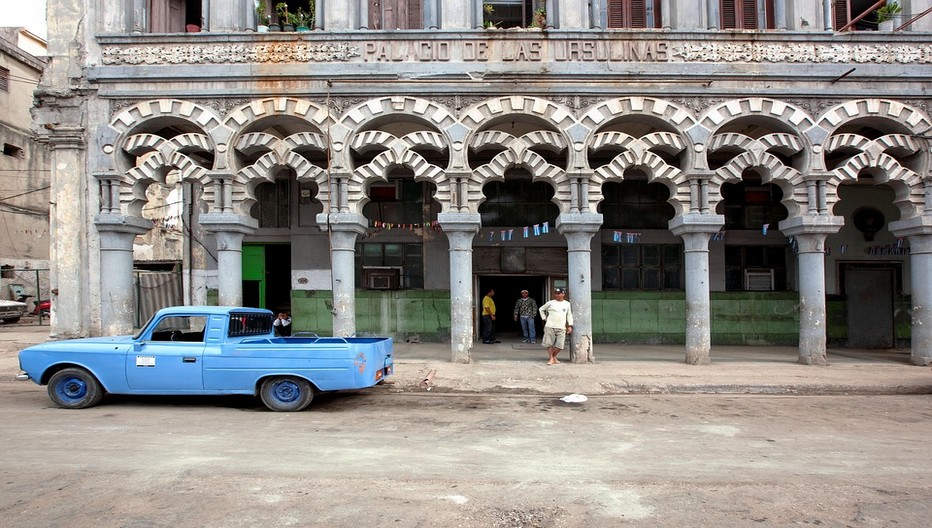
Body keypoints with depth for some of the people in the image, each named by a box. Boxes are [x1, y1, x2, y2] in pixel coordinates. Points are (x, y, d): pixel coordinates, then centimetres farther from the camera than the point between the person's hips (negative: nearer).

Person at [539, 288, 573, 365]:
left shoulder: (567, 304, 9)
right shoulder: (550, 303, 3)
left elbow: (569, 315, 13)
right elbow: (541, 309, 15)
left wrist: (570, 326, 4)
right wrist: (544, 318, 6)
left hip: (561, 327, 1)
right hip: (550, 326, -1)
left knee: (560, 345, -3)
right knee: (549, 343, -2)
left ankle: (554, 357, 19)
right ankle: (551, 359, 8)